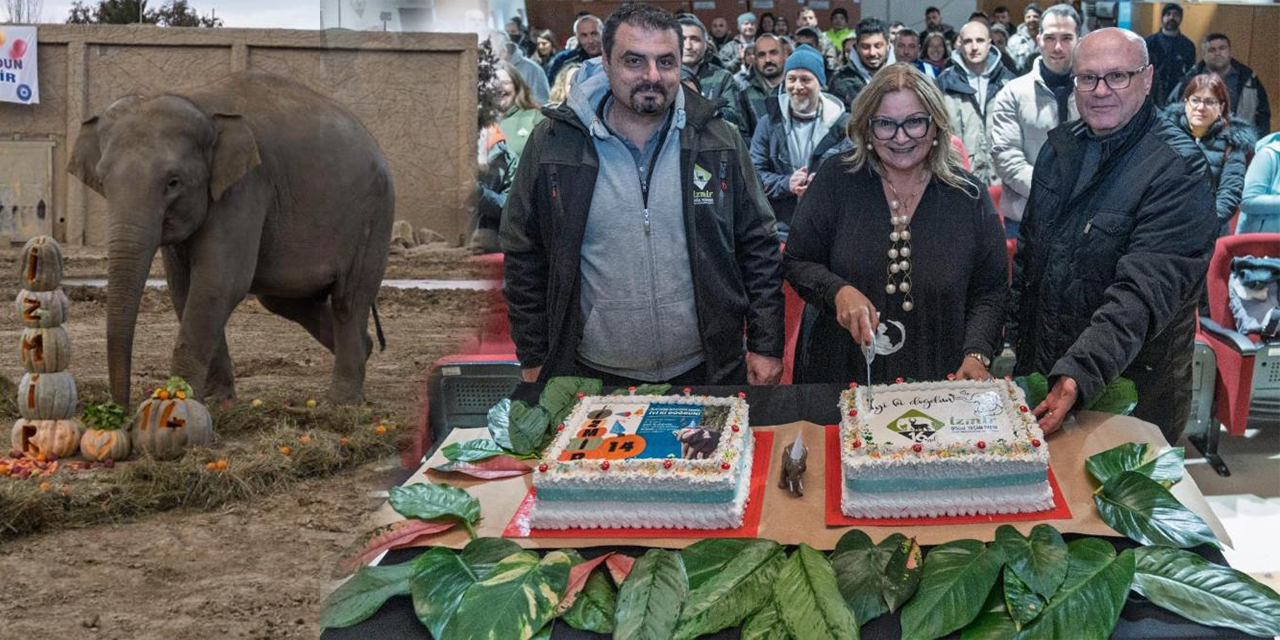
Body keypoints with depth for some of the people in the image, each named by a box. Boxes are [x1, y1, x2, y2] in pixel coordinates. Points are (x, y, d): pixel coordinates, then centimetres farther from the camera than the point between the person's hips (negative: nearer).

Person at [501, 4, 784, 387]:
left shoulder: (719, 142, -1)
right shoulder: (552, 144, -4)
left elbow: (759, 247, 3)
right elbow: (524, 259, 2)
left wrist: (766, 346, 0)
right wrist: (534, 359, 2)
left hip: (707, 368, 1)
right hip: (593, 371, -1)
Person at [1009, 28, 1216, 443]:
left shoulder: (1178, 169, -19)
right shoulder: (1059, 147, 4)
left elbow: (1144, 293, -28)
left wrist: (1080, 374, -39)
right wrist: (1019, 343, 13)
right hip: (1043, 374, 6)